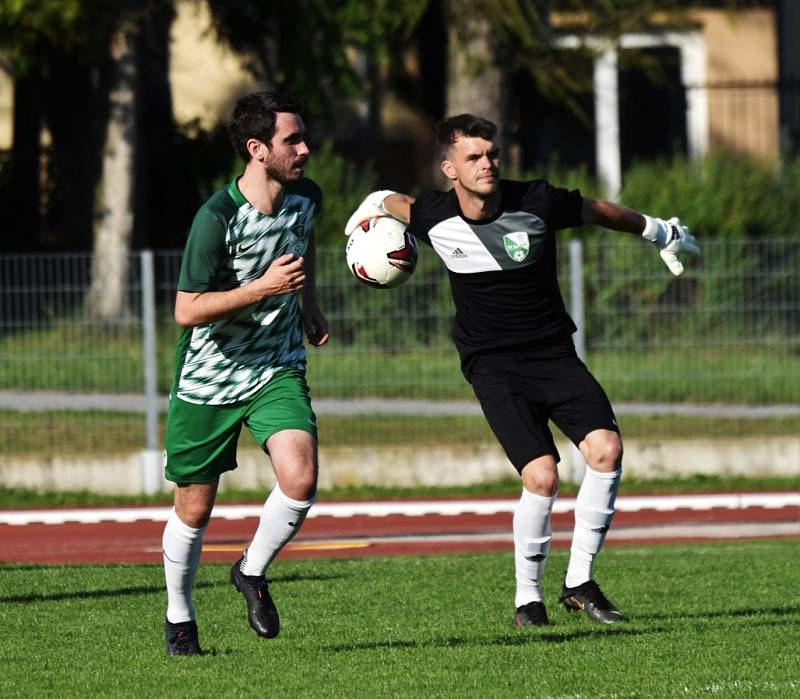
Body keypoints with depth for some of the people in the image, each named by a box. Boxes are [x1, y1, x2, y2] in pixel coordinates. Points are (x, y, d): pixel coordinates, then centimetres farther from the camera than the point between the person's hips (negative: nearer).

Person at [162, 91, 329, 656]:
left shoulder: (306, 197, -5)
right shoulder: (217, 218, -24)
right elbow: (187, 311, -21)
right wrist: (264, 287, -28)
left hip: (278, 371, 4)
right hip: (208, 376, -4)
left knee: (300, 478, -20)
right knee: (195, 507, 7)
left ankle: (253, 572, 7)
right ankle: (179, 617, 31)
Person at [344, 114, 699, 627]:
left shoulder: (537, 202, -11)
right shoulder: (433, 218, -10)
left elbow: (600, 212, 8)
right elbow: (390, 201, 15)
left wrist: (661, 233, 21)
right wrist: (365, 214, 33)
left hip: (554, 353, 1)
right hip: (493, 366, -1)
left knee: (606, 447, -20)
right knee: (542, 475, -19)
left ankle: (580, 581, -6)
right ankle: (528, 595, 1)